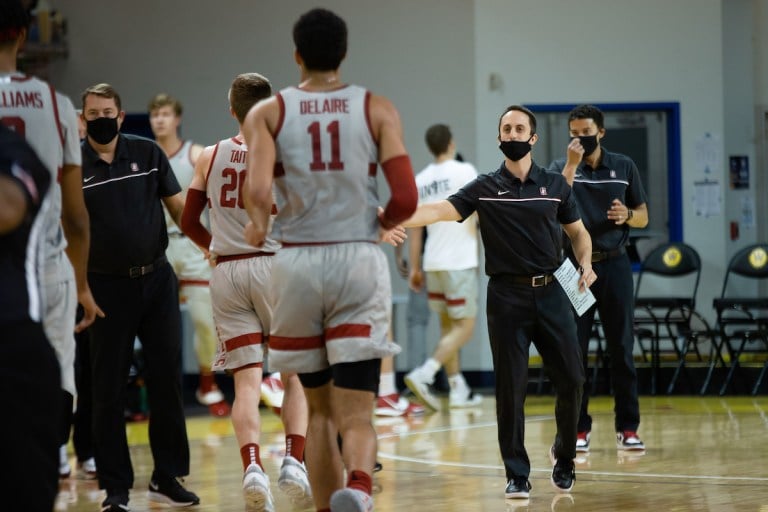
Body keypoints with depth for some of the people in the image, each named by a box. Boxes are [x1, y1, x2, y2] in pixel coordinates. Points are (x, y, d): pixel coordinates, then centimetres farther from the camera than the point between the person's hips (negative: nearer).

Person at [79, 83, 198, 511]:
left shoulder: (148, 153, 3)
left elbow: (177, 206, 7)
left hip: (158, 279, 2)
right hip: (108, 286, -2)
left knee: (167, 379, 6)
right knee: (109, 390, 1)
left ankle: (168, 477, 16)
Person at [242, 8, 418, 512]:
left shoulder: (267, 112, 3)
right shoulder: (376, 108, 3)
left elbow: (258, 193, -14)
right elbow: (406, 199, -5)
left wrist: (259, 225, 8)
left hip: (297, 264, 1)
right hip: (359, 263, -1)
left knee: (320, 408, 18)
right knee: (356, 415, -6)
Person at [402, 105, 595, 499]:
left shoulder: (555, 185, 8)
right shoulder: (485, 188, 2)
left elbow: (578, 232, 18)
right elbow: (440, 210, -11)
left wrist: (585, 264, -2)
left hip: (550, 292, 2)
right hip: (507, 296, -1)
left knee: (571, 380, -1)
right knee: (510, 387, -2)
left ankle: (564, 455, 23)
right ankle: (516, 475, 7)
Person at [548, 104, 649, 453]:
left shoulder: (624, 167, 7)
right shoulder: (560, 168, 3)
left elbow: (643, 216, 12)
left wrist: (627, 215, -10)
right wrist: (572, 163, -20)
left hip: (614, 264, 1)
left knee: (622, 348, 1)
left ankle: (627, 427, 6)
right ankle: (578, 427, 7)